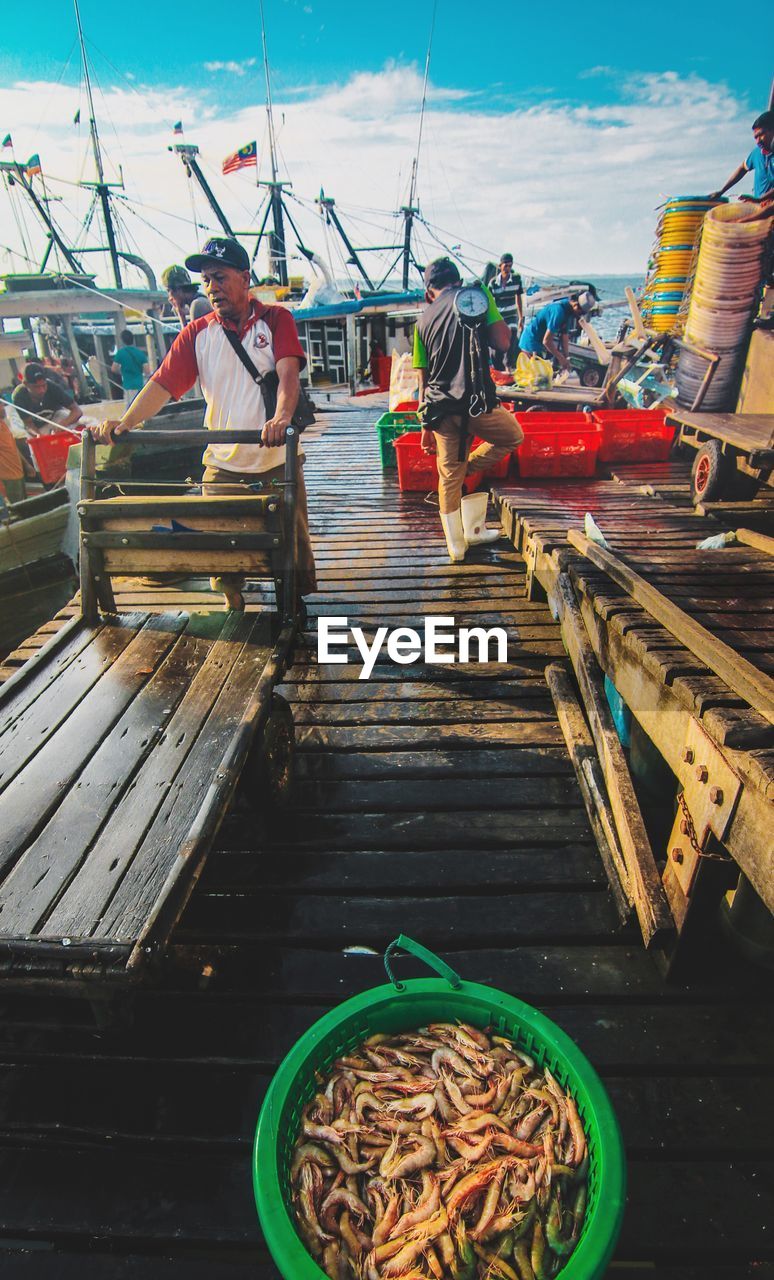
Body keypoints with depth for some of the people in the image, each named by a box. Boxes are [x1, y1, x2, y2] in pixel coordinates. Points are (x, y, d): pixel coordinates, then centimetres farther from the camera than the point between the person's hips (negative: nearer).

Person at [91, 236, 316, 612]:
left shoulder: (276, 320, 3)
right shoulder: (197, 333, 8)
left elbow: (288, 373, -14)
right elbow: (163, 384, 1)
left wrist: (281, 417, -34)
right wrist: (124, 423, -15)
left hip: (277, 461, -2)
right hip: (222, 464, 2)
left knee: (293, 547, 4)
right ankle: (233, 612, 25)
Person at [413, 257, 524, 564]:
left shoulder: (424, 319, 14)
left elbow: (424, 380, 15)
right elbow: (502, 343, -2)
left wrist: (426, 427, 20)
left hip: (441, 409, 4)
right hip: (477, 402, -3)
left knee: (449, 477, 14)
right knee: (514, 436, 25)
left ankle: (456, 546, 22)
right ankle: (469, 491, 11)